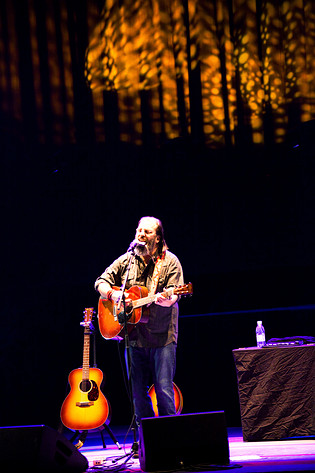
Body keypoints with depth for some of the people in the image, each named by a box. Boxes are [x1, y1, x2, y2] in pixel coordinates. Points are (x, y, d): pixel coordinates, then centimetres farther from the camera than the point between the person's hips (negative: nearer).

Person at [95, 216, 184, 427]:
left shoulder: (169, 261, 0)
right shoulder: (126, 260, 10)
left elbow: (174, 294, -8)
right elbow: (101, 282, 14)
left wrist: (166, 299, -31)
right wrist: (113, 294, -6)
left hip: (162, 336, -4)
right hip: (134, 334, 4)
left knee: (164, 388, -8)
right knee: (138, 390, 6)